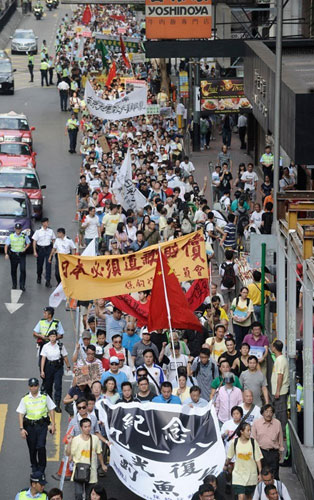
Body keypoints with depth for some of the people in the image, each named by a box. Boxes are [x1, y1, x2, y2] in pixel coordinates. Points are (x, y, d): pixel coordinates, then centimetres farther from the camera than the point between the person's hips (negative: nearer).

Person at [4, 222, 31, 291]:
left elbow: (28, 243, 14)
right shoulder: (10, 236, -3)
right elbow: (6, 245, -4)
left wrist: (25, 248, -5)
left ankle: (22, 285, -3)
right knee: (13, 271, 8)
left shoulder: (24, 236, -1)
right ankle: (14, 285, 23)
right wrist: (6, 254, -17)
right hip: (13, 255, 1)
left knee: (23, 270, -11)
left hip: (22, 255, -1)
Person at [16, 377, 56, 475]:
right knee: (32, 449, 7)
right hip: (30, 426, 1)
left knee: (41, 446, -14)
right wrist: (21, 429, -6)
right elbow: (20, 414, 2)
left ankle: (41, 468, -3)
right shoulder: (25, 399, 2)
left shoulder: (45, 397, 3)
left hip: (42, 424, -1)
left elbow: (51, 410, 9)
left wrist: (53, 424, 4)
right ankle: (34, 468, 24)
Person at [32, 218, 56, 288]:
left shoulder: (50, 231, 3)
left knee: (48, 265, -8)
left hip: (48, 248, 1)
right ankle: (39, 278, 40)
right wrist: (34, 251, -8)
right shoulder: (38, 231, -4)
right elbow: (34, 242, -3)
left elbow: (53, 240, 12)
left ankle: (48, 281, -5)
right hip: (40, 249, -1)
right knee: (39, 265, 12)